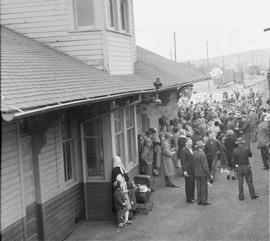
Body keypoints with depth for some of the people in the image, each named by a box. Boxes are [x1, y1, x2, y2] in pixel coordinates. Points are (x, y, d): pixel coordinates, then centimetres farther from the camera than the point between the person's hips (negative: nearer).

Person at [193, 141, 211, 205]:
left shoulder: (194, 153, 1)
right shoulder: (202, 154, -20)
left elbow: (193, 163, 5)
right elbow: (205, 165, -18)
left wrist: (195, 170, 13)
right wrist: (208, 173, -9)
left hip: (196, 173, 7)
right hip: (203, 173, -7)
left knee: (198, 187, 13)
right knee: (204, 187, 3)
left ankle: (199, 201, 18)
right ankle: (204, 201, 8)